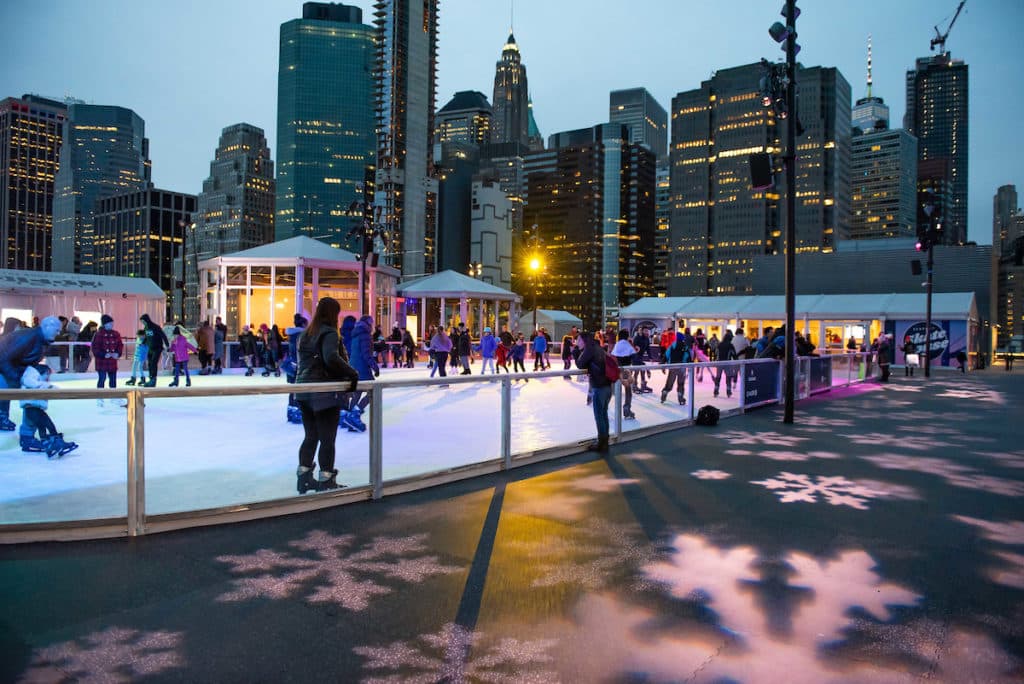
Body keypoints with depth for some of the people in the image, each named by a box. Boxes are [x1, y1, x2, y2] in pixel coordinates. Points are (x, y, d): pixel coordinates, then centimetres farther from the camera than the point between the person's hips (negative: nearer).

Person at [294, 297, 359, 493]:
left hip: (304, 391, 8)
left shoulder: (306, 333, 13)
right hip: (325, 393, -7)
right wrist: (352, 374, -22)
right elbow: (331, 358, -28)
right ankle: (326, 481, 6)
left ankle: (304, 477, 21)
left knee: (311, 436, 17)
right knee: (327, 439, 2)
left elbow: (304, 360, 12)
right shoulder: (329, 333, -12)